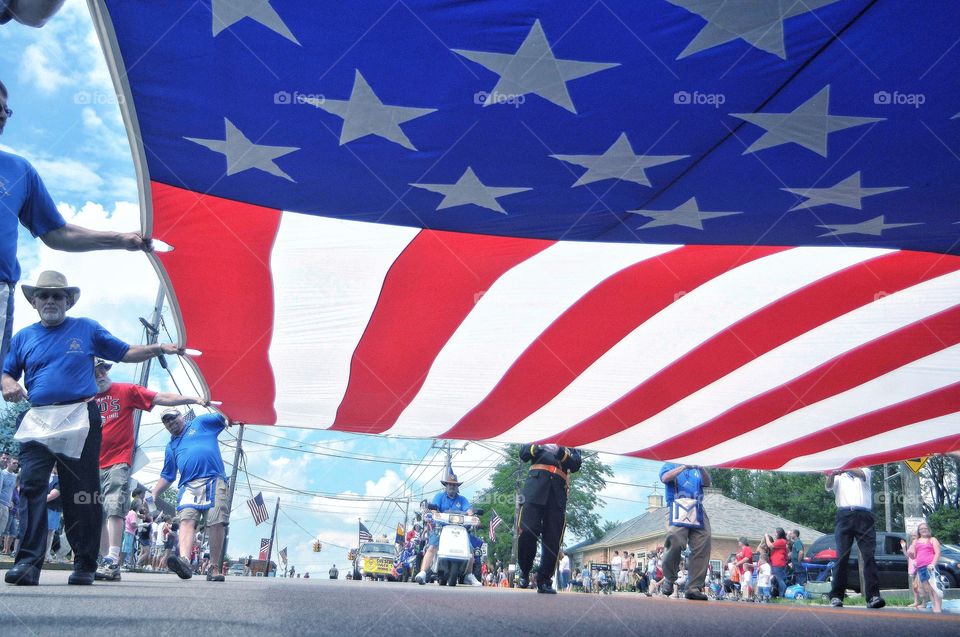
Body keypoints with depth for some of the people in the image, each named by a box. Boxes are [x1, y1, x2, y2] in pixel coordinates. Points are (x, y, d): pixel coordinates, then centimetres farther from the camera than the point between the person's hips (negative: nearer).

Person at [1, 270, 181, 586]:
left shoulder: (87, 329, 12)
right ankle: (28, 561, -11)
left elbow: (125, 353, 13)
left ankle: (85, 564, 6)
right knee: (31, 486, -11)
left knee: (83, 493, 0)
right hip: (37, 421, 2)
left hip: (79, 420, -1)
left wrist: (158, 348, -1)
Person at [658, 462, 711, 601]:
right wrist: (684, 467, -12)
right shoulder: (669, 465, 19)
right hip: (677, 510, -4)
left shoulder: (697, 470, 27)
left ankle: (694, 588, -10)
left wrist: (701, 468, -9)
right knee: (675, 543, -21)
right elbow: (665, 478, -2)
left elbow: (707, 483, 9)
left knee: (702, 549, -10)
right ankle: (668, 580, -2)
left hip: (698, 512, 4)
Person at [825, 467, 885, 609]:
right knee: (841, 557, -7)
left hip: (864, 516, 0)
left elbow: (861, 474, -2)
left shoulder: (866, 471, 22)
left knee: (869, 556, -10)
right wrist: (832, 473, -22)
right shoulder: (838, 478, 23)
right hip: (844, 516, 0)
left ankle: (873, 596, -16)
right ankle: (836, 596, -9)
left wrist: (845, 468, -22)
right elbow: (828, 486, 1)